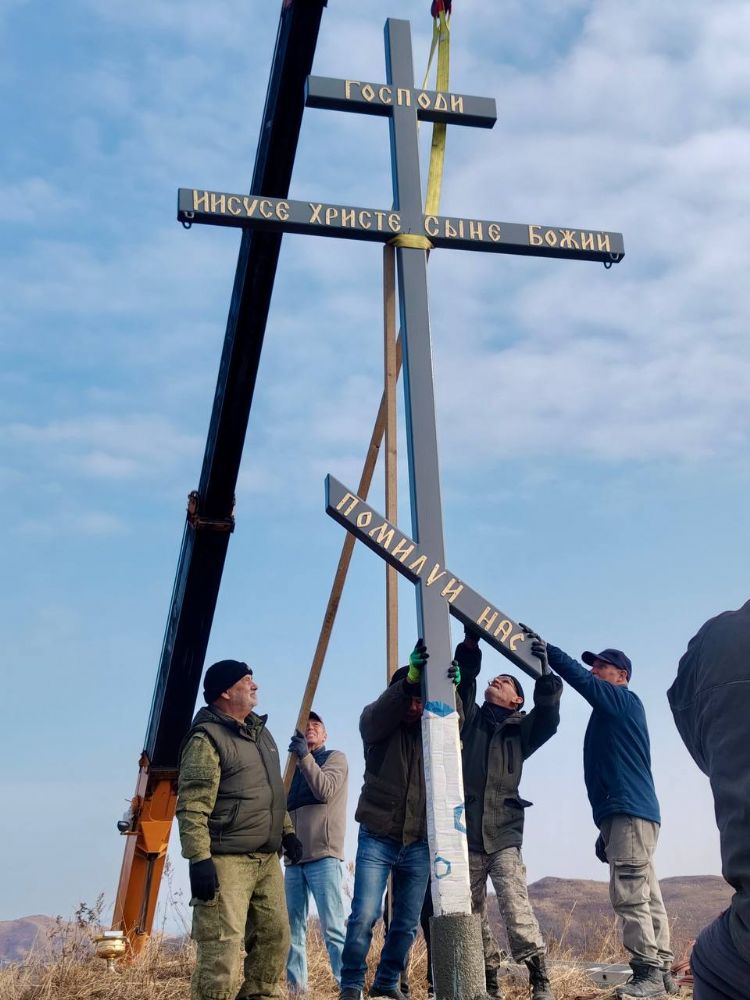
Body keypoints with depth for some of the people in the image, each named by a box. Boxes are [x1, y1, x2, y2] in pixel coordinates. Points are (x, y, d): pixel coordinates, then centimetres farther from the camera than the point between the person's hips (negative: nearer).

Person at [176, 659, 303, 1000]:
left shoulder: (260, 732, 16)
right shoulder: (207, 738, -12)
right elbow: (191, 806, -19)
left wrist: (286, 831, 20)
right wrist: (199, 859, -25)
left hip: (266, 859, 9)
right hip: (227, 861, -9)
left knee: (274, 939, 13)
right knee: (222, 950, -8)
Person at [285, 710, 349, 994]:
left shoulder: (335, 758, 6)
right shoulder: (296, 767, 22)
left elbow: (325, 791, -12)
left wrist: (305, 756, -17)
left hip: (323, 855, -6)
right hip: (294, 857, 6)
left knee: (333, 928, -12)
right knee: (292, 928, 6)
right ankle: (295, 986, 13)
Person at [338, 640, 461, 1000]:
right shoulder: (376, 724, -3)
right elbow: (378, 714, -24)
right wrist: (410, 678, -40)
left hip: (419, 844, 3)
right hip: (377, 839, -3)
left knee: (407, 923, 9)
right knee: (365, 915, -11)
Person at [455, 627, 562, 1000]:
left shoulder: (520, 730, 13)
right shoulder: (470, 718, 17)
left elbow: (548, 717, -4)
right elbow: (463, 679, 5)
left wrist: (544, 674, -14)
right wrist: (470, 642, -2)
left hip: (504, 836, -2)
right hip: (466, 836, 3)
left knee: (516, 910, -15)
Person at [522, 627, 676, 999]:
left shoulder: (625, 701, 0)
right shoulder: (608, 715, 23)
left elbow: (582, 680, -16)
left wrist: (547, 651, -14)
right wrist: (605, 830, 21)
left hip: (631, 813, -10)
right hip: (624, 814, 10)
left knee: (630, 895, -13)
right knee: (646, 896, 9)